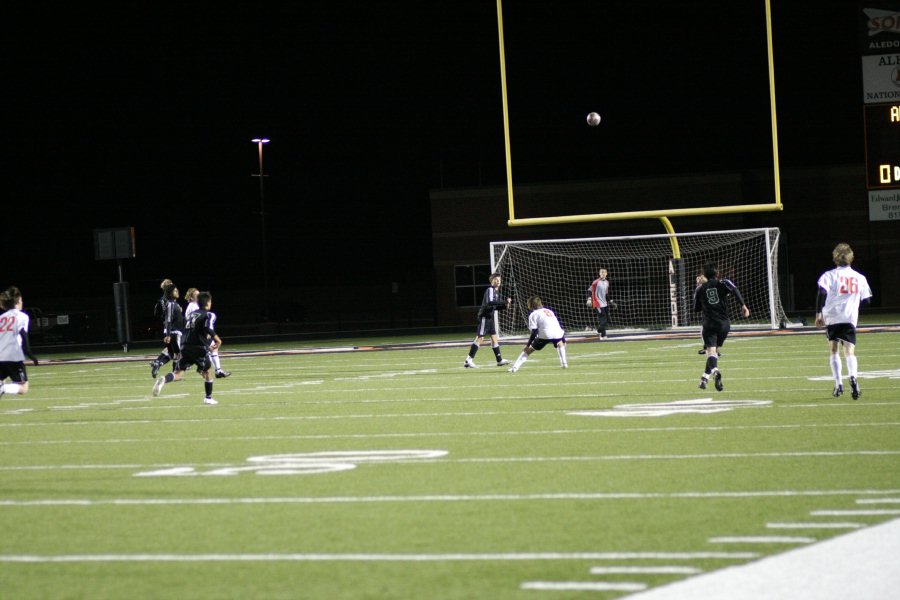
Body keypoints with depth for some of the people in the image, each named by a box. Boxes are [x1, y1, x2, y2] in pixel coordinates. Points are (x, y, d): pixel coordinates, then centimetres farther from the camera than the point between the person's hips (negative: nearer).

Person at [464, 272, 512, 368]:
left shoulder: (496, 291, 16)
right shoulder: (490, 290, -13)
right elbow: (490, 302, -30)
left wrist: (504, 306, 4)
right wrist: (505, 301, -30)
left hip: (490, 317, 9)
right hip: (484, 317, -9)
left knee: (494, 338, 12)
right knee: (480, 338, -10)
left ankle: (499, 360, 19)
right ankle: (468, 360, -9)